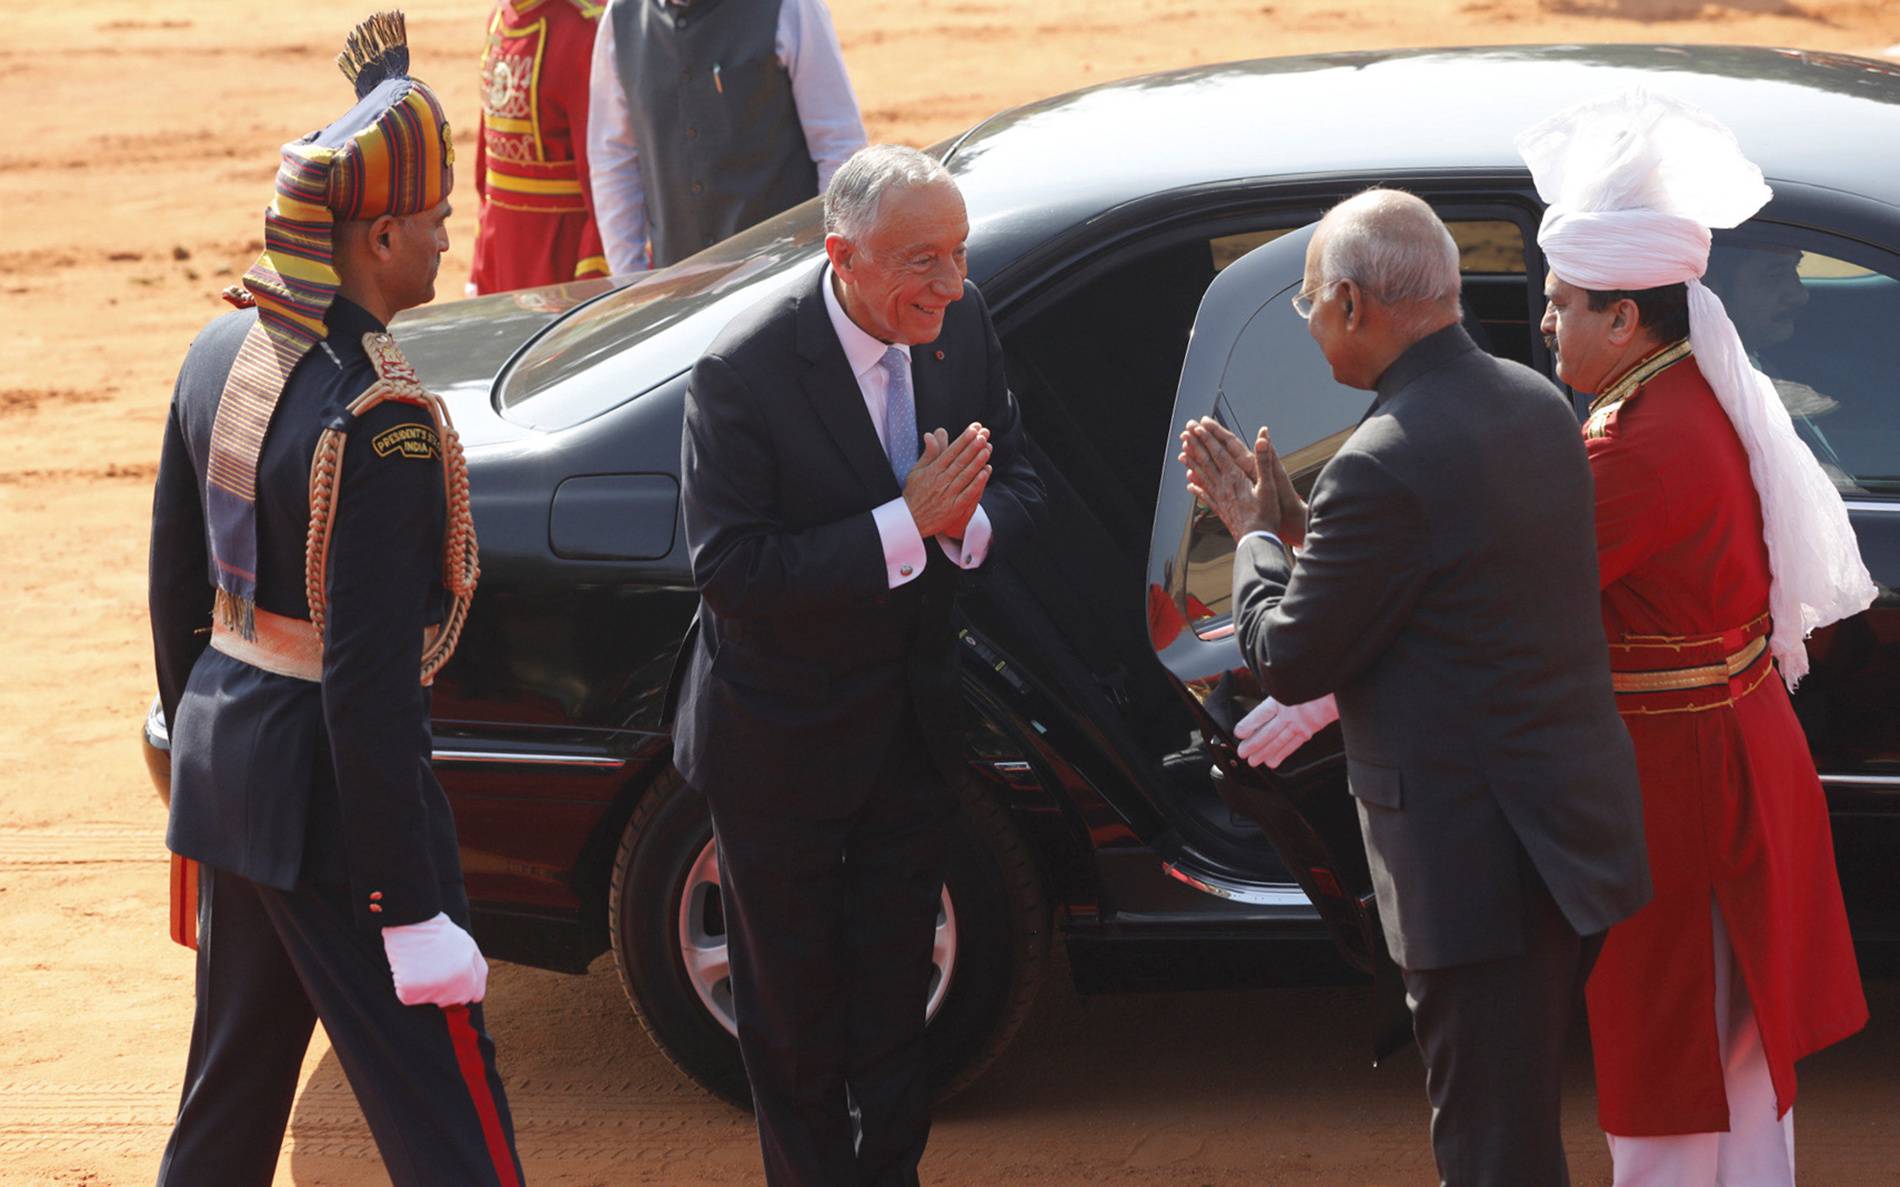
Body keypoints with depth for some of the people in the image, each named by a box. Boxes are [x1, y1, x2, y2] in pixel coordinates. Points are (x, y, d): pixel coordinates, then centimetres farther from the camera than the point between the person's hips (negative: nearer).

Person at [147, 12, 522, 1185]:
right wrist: (413, 913, -19)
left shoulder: (220, 355, 2)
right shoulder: (380, 425, -24)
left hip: (223, 762, 9)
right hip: (330, 794, -9)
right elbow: (370, 689, -24)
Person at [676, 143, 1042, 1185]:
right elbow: (727, 568, -28)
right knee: (793, 996, 14)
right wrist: (903, 525, -32)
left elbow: (1019, 485, 1)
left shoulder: (961, 328, -8)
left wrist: (967, 521, -24)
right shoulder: (743, 375, -26)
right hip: (783, 738, -5)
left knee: (894, 983, 19)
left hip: (913, 728, 5)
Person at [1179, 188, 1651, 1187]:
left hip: (1478, 865, -9)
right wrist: (1291, 521, 13)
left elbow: (1290, 662, -13)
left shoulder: (1385, 466, -23)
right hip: (1577, 831, 9)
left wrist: (1255, 535, 3)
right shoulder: (1537, 407, 6)